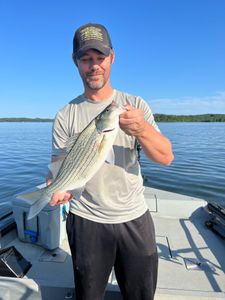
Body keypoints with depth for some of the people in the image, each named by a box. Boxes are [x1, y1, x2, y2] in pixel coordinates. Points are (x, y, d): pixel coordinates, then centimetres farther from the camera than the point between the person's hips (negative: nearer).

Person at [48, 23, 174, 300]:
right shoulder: (66, 115, -4)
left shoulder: (136, 105, -3)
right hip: (86, 221, 0)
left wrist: (143, 129, -29)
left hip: (135, 218, 2)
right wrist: (59, 187, -27)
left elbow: (166, 157, -10)